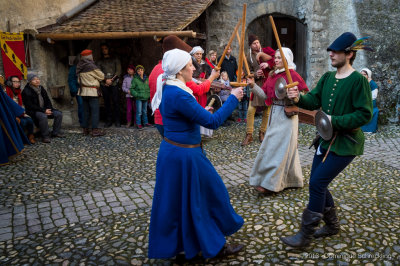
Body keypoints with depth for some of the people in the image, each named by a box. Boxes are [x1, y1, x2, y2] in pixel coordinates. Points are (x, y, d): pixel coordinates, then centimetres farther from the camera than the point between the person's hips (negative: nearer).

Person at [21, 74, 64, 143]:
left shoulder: (41, 88, 10)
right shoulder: (26, 91, -11)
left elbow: (47, 100, 15)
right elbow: (30, 106, -16)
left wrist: (48, 109, -4)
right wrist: (44, 111, -21)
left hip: (44, 109, 7)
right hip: (33, 111, -7)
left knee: (59, 114, -8)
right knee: (43, 116, -37)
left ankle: (56, 132, 1)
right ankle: (45, 136, -24)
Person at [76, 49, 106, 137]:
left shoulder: (80, 67, 10)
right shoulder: (91, 66, -13)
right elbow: (101, 77, -5)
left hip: (83, 91, 8)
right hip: (92, 91, -8)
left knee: (86, 110, 12)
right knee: (95, 110, -4)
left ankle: (85, 129, 15)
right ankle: (95, 130, -6)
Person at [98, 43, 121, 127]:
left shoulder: (115, 59, 11)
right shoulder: (100, 61, 15)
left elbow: (118, 71, 2)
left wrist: (112, 79, -9)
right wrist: (106, 80, -11)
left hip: (114, 83, -2)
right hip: (104, 84, 2)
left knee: (116, 102, -6)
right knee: (107, 102, 2)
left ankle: (117, 120, -1)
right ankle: (109, 120, 8)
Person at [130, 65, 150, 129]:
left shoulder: (146, 79, 9)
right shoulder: (135, 79, -6)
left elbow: (149, 88, 19)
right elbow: (132, 89, -5)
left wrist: (149, 94, 6)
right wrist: (136, 94, -15)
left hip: (145, 98, 5)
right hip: (139, 98, -5)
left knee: (145, 111, 15)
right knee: (139, 112, -4)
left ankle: (145, 122, 25)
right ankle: (138, 124, 5)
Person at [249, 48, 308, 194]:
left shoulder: (292, 74, -10)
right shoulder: (272, 75, 12)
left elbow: (305, 94, -11)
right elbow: (265, 95, 8)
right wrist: (253, 85, -3)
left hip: (286, 115, -8)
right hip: (274, 113, 8)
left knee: (278, 147, -6)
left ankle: (270, 183, -1)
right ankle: (292, 180, 28)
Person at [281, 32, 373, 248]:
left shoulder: (358, 80, -15)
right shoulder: (327, 78, 8)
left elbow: (365, 114, -18)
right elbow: (314, 100, -1)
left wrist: (335, 121, -24)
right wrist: (299, 98, -22)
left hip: (346, 144, -8)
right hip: (326, 140, 8)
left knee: (317, 183, -11)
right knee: (318, 184, 12)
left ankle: (305, 235, 2)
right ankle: (332, 225, 34)